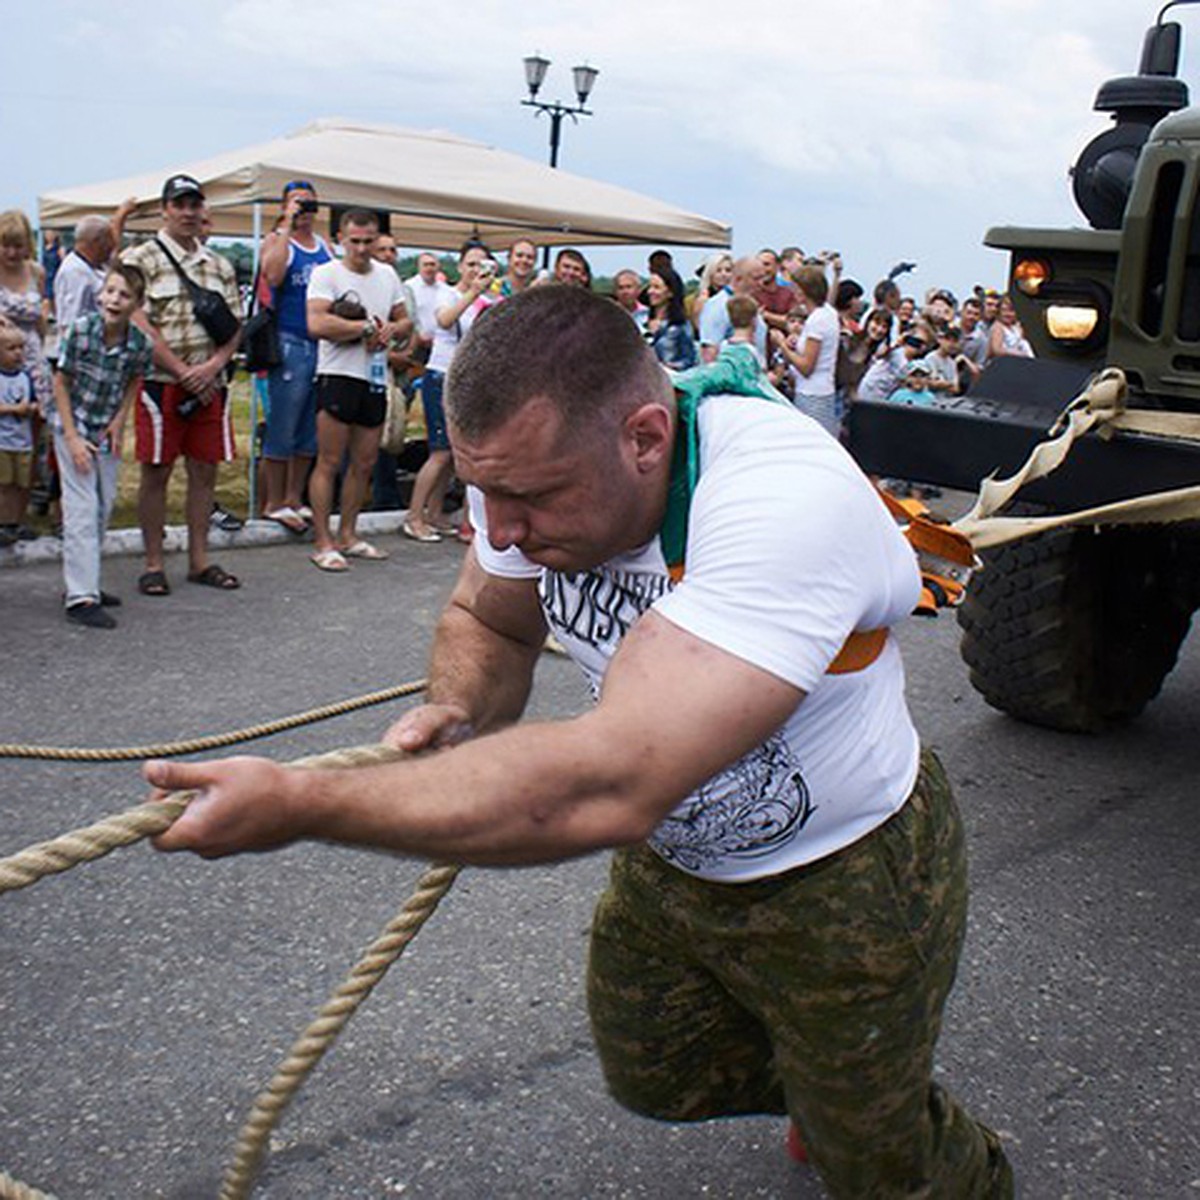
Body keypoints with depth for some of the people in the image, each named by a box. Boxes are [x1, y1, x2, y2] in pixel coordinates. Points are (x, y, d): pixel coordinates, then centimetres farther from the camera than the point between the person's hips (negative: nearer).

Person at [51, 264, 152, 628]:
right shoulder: (79, 331, -21)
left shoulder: (140, 344, -14)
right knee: (82, 508, -9)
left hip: (108, 430, 4)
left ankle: (82, 581, 27)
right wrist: (73, 438, -15)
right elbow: (61, 383, -12)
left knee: (104, 506, 11)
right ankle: (80, 597, -8)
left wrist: (119, 422, -6)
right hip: (73, 426, -4)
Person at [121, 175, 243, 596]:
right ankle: (153, 565, 7)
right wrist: (183, 372, -15)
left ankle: (199, 560, 16)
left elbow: (236, 325, 10)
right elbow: (140, 326, -10)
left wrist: (213, 365, -8)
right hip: (160, 383, -4)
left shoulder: (220, 265, 14)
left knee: (205, 472, 7)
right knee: (156, 473, -1)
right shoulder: (140, 259, -1)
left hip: (210, 384, 5)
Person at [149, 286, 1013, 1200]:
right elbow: (486, 620, 3)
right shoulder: (535, 462, -17)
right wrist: (457, 713, -20)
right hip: (670, 857, 7)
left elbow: (608, 788, -49)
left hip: (843, 877, -6)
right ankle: (816, 1090, 55)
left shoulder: (787, 501, -41)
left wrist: (296, 805, -45)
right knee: (652, 1079, 25)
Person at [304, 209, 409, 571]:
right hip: (338, 375, -6)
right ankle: (322, 543, 0)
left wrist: (392, 329, -5)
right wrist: (367, 327, -12)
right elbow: (317, 323, -19)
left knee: (364, 463, 10)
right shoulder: (325, 274, -5)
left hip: (375, 379, 6)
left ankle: (347, 535, 22)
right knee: (329, 462, -5)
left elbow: (405, 322, 19)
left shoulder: (388, 275, 15)